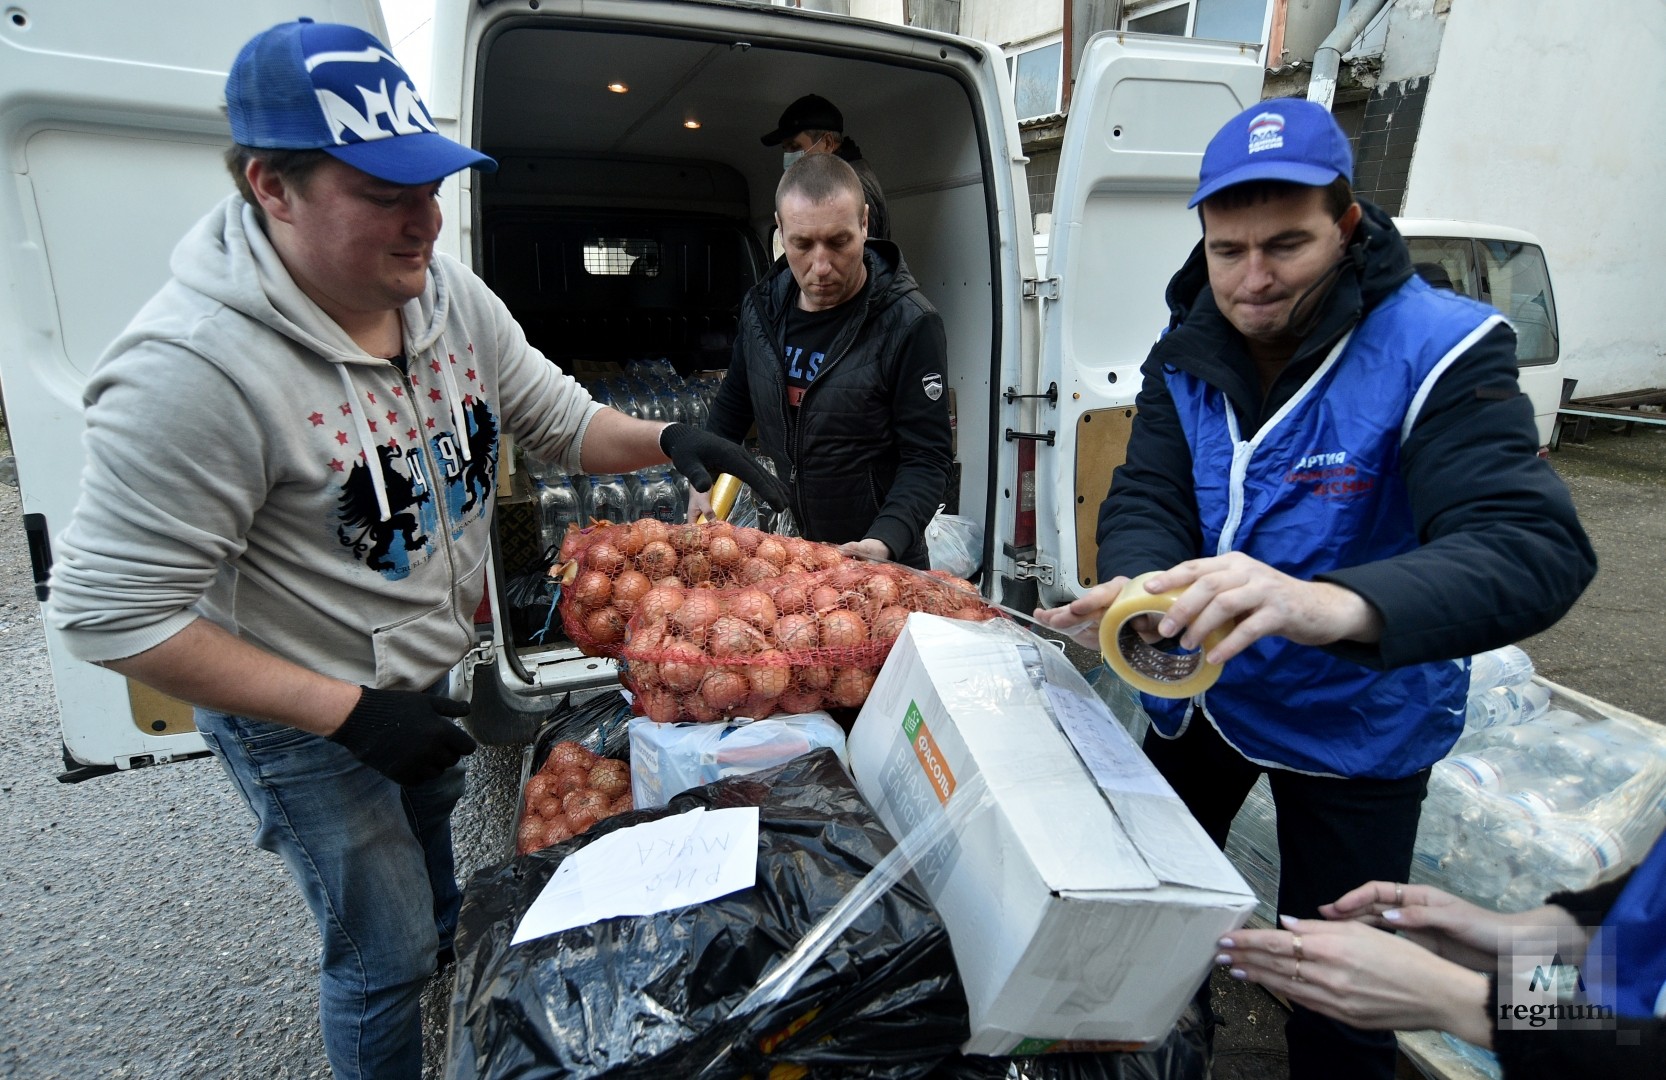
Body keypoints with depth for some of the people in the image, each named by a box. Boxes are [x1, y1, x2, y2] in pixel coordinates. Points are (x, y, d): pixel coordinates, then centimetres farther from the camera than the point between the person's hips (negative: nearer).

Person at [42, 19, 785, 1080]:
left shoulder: (448, 289, -11)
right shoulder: (196, 366, -33)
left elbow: (557, 416, 0)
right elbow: (113, 612, -27)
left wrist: (667, 440, -21)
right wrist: (350, 712, -28)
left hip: (426, 667, 8)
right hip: (300, 715, -7)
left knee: (430, 816, 36)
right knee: (384, 956, 10)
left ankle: (448, 941, 68)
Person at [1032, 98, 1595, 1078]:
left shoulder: (1439, 353, -24)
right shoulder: (1187, 357, -8)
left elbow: (1536, 547, -35)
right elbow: (1145, 500, -12)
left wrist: (1335, 605, -56)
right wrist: (1140, 593, -37)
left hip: (1354, 724, -4)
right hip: (1198, 695, 5)